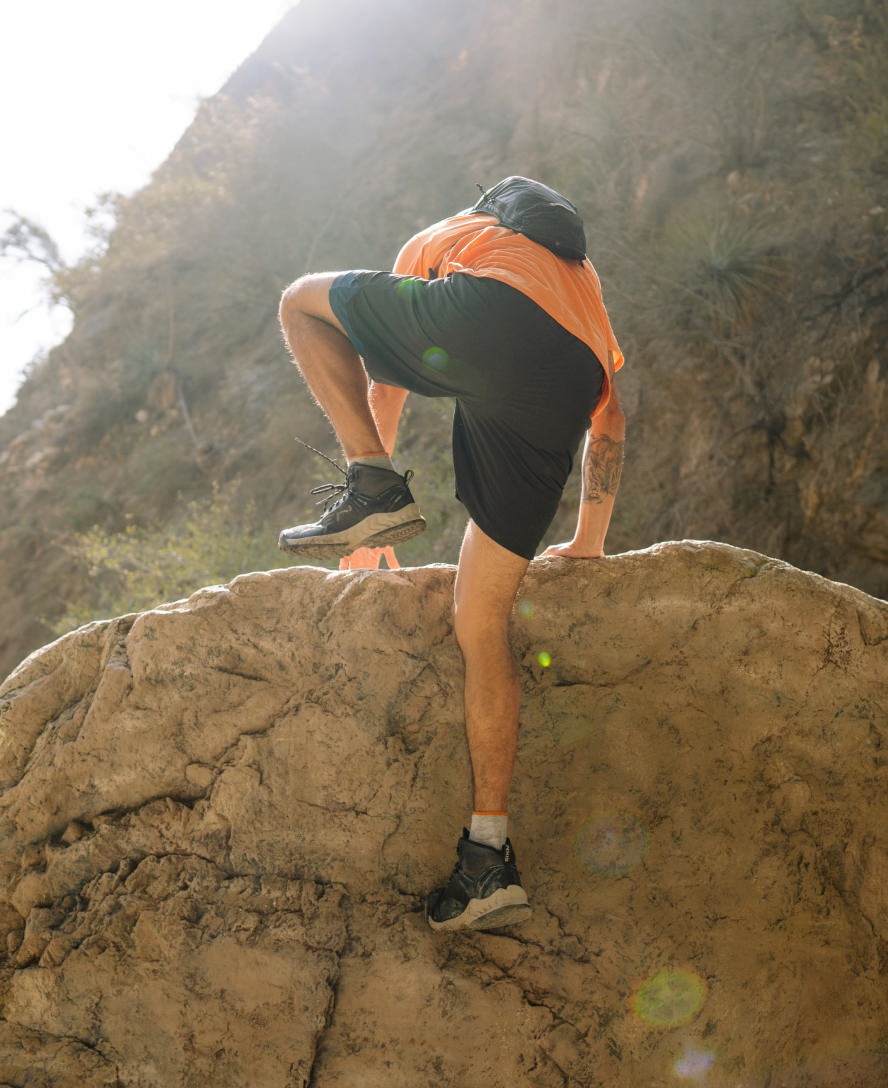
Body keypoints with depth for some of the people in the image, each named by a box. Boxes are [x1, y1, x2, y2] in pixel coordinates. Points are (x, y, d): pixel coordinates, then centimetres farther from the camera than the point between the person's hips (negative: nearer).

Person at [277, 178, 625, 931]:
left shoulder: (442, 240, 40)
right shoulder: (583, 281, 45)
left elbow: (384, 387, 42)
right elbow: (609, 429, 45)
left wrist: (373, 503, 50)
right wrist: (589, 542, 56)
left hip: (482, 319, -3)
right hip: (560, 394, 4)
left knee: (302, 301, 22)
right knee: (481, 622, 10)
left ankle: (375, 486, 4)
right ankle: (490, 858, 7)